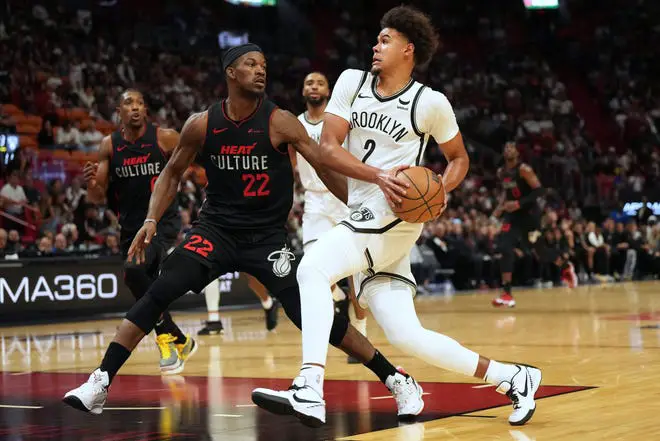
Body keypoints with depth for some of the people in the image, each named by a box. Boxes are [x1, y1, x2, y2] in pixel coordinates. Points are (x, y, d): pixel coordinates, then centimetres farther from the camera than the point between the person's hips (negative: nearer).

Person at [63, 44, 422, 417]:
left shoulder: (280, 123, -11)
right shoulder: (202, 125, -4)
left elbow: (326, 168, -11)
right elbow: (173, 173, 10)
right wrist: (152, 221, -2)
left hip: (268, 236, -2)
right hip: (216, 228, 2)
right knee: (159, 294, -17)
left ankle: (397, 380, 4)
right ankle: (100, 384, -10)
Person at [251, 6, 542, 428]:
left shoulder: (430, 103, -3)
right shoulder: (352, 82, 8)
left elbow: (460, 158, 11)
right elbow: (327, 149, -1)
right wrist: (378, 175, -16)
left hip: (392, 219, -6)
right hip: (364, 219, 6)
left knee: (312, 269, -26)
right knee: (408, 337, 3)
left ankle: (309, 392, -33)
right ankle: (512, 378, 16)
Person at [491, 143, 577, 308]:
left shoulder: (524, 169, -16)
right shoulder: (501, 172, 6)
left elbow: (539, 190, -20)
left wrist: (519, 203, -27)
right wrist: (501, 206, 6)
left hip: (529, 213, -5)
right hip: (513, 214, 6)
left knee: (539, 249, 8)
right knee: (504, 248, -15)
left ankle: (566, 266, 42)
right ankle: (507, 294, -16)